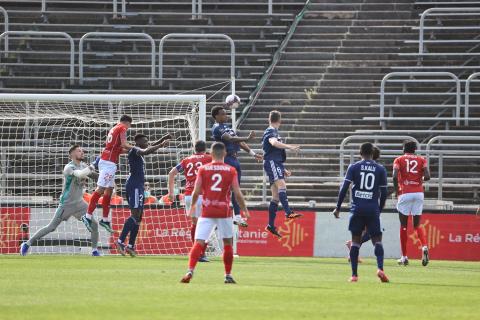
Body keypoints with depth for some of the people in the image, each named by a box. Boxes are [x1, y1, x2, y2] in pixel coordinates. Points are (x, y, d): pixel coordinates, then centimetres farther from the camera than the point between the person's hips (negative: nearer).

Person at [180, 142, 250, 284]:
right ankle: (228, 275, 18)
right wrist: (244, 210, 14)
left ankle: (190, 271, -22)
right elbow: (238, 194, -1)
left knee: (198, 243, -5)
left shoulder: (203, 169, 1)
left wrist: (193, 206, 19)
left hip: (207, 212, 0)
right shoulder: (231, 171, 1)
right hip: (224, 212, 0)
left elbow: (196, 192, 0)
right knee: (228, 243, 15)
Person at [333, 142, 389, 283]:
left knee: (355, 240, 8)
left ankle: (354, 275, 5)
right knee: (377, 240, 4)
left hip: (357, 208, 0)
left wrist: (338, 208, 3)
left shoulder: (354, 167, 3)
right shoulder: (380, 169, 5)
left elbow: (344, 188, -3)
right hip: (373, 208, 0)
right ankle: (380, 268, -19)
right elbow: (384, 193, 6)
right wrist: (380, 210, 19)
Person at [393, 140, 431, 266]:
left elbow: (395, 176, -10)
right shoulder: (421, 160, 9)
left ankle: (404, 257, 11)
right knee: (417, 225, 11)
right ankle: (424, 246, -16)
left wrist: (397, 191, 3)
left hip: (405, 193, -2)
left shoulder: (399, 160, 5)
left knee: (403, 226, 8)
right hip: (419, 193, 2)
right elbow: (427, 176, -4)